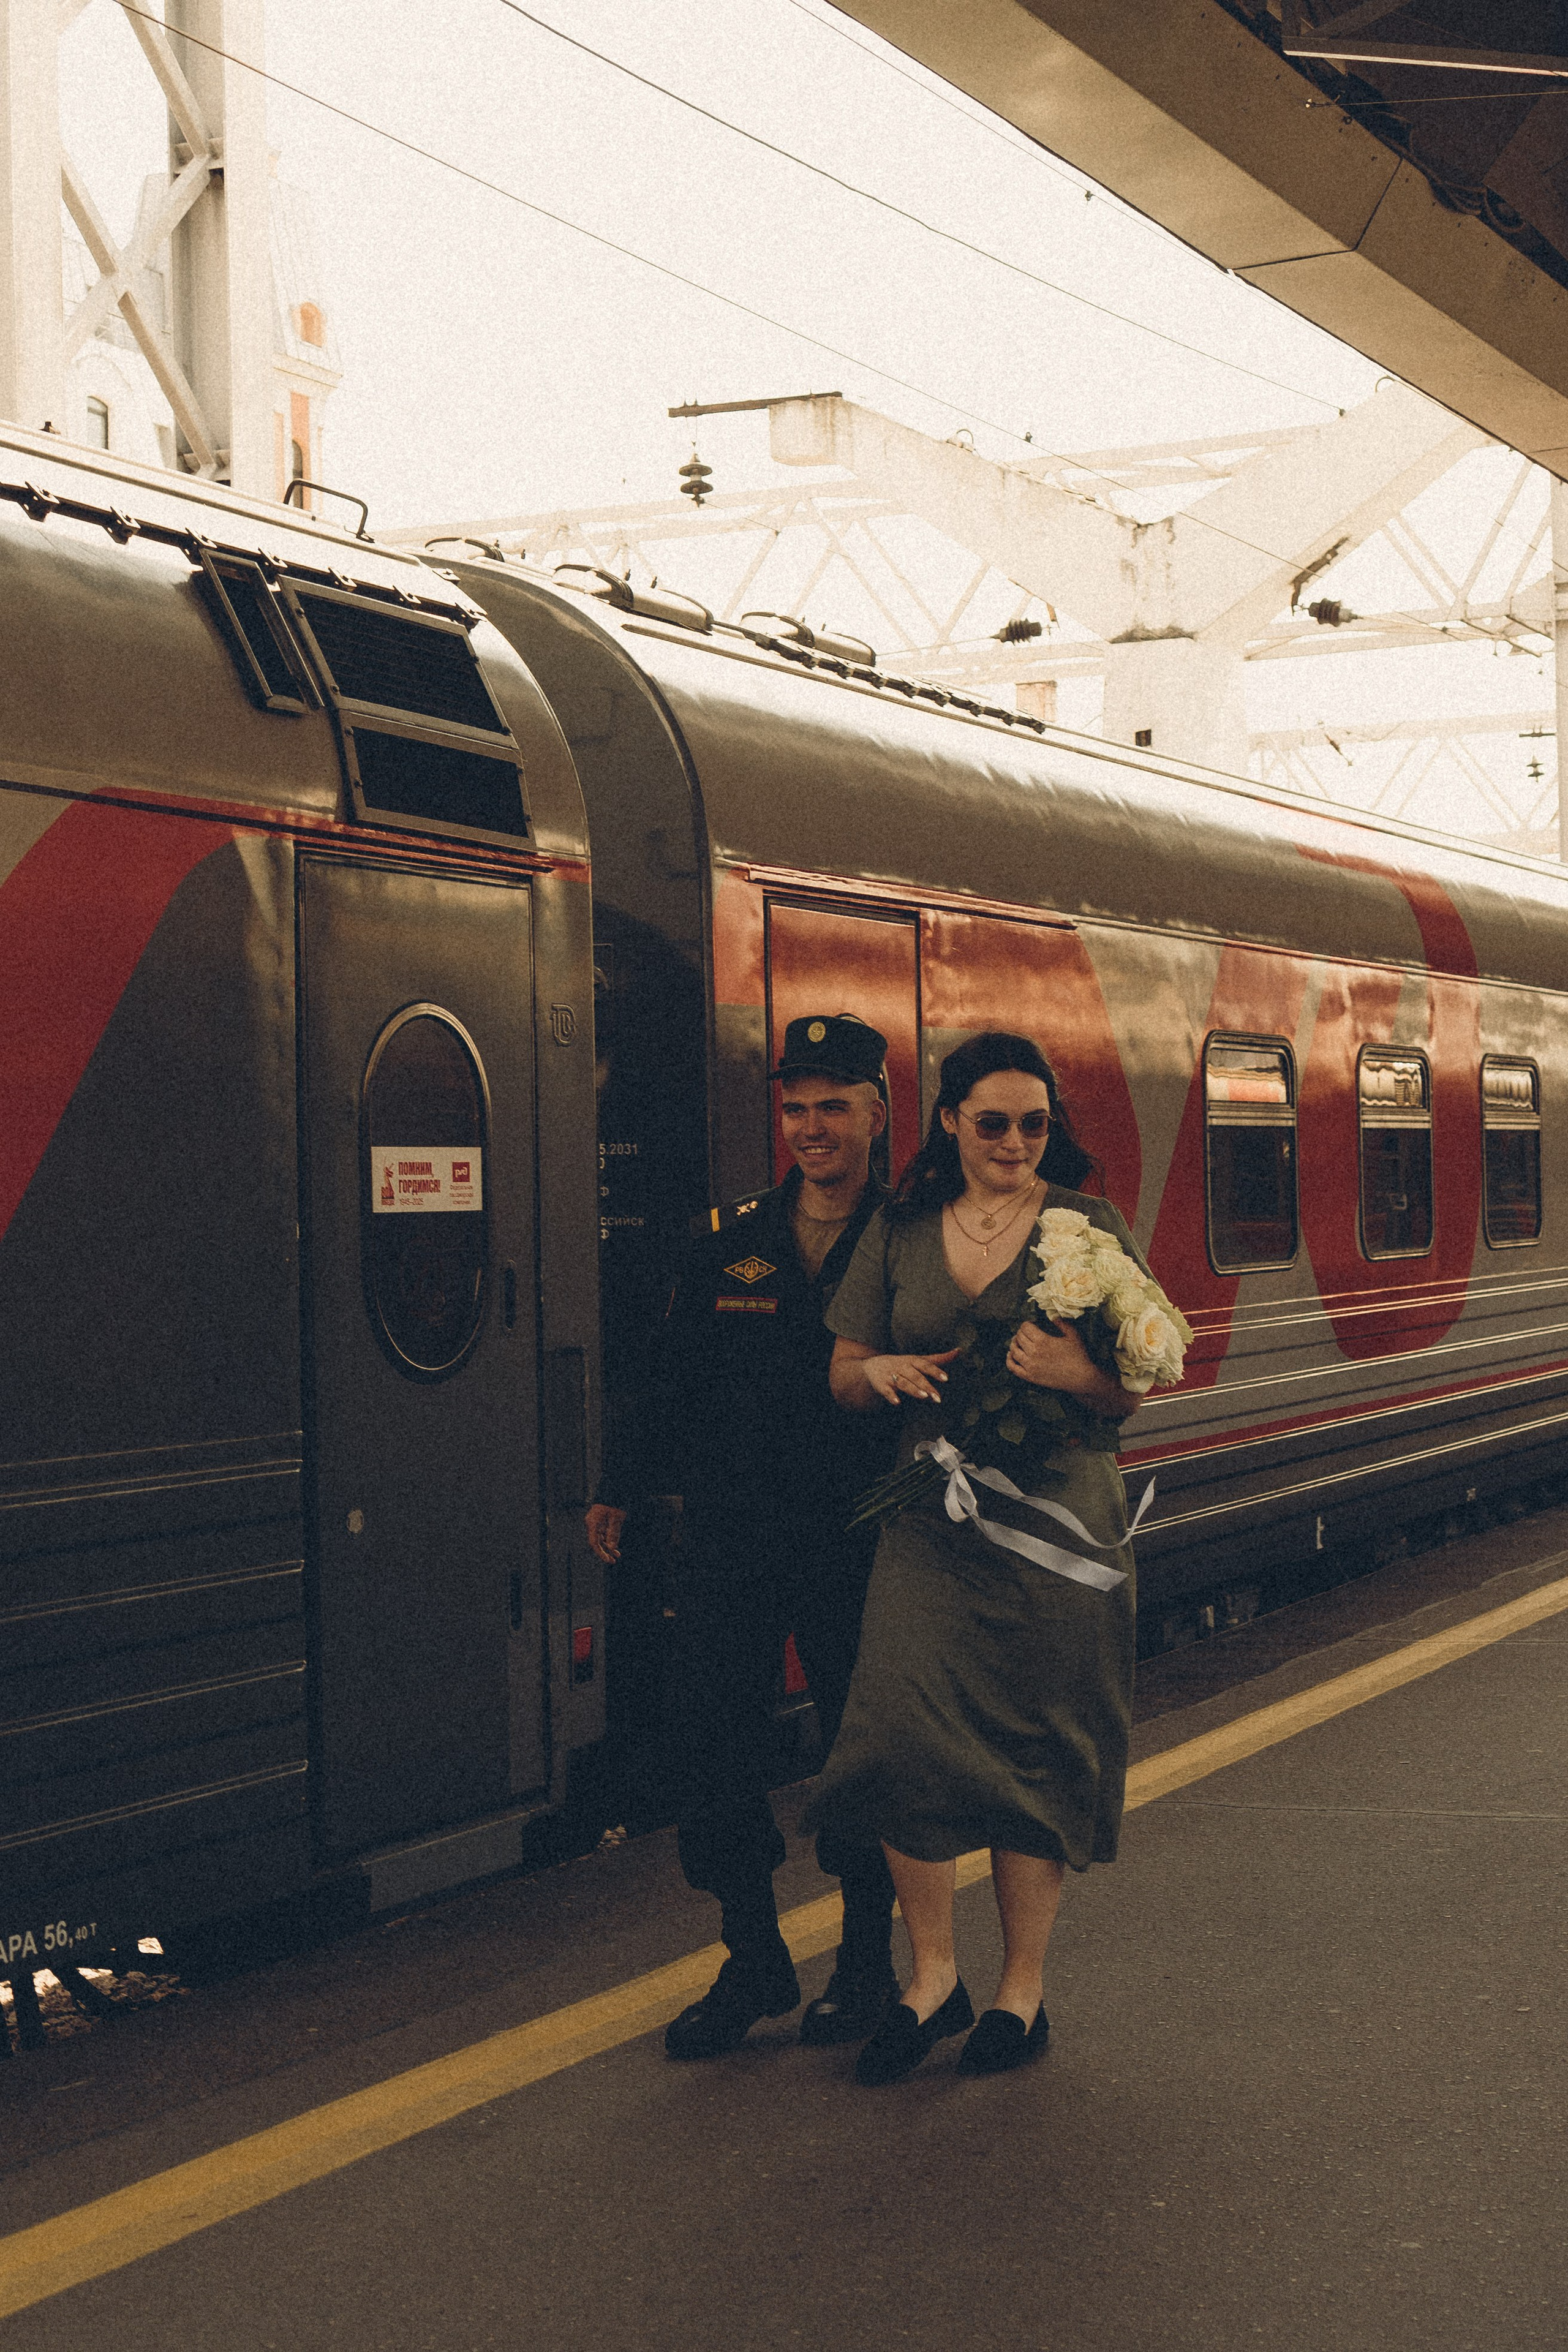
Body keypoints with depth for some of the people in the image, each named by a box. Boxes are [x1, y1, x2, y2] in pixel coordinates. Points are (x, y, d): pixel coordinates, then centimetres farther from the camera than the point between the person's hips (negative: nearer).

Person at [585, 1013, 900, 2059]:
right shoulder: (730, 1244, 9)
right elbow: (679, 1386, 14)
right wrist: (626, 1489, 7)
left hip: (855, 1543, -3)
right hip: (733, 1538, 3)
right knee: (715, 1747, 4)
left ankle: (868, 1961, 24)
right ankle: (756, 1962, 20)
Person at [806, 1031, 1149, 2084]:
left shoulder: (1090, 1228, 2)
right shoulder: (899, 1232, 10)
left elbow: (1133, 1391, -1)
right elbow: (843, 1374, 15)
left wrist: (1077, 1374, -24)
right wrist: (878, 1371, -8)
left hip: (1055, 1517, -2)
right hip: (932, 1522, 2)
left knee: (1035, 1751, 2)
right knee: (902, 1729, -10)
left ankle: (1024, 1990, 17)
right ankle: (933, 1976, 8)